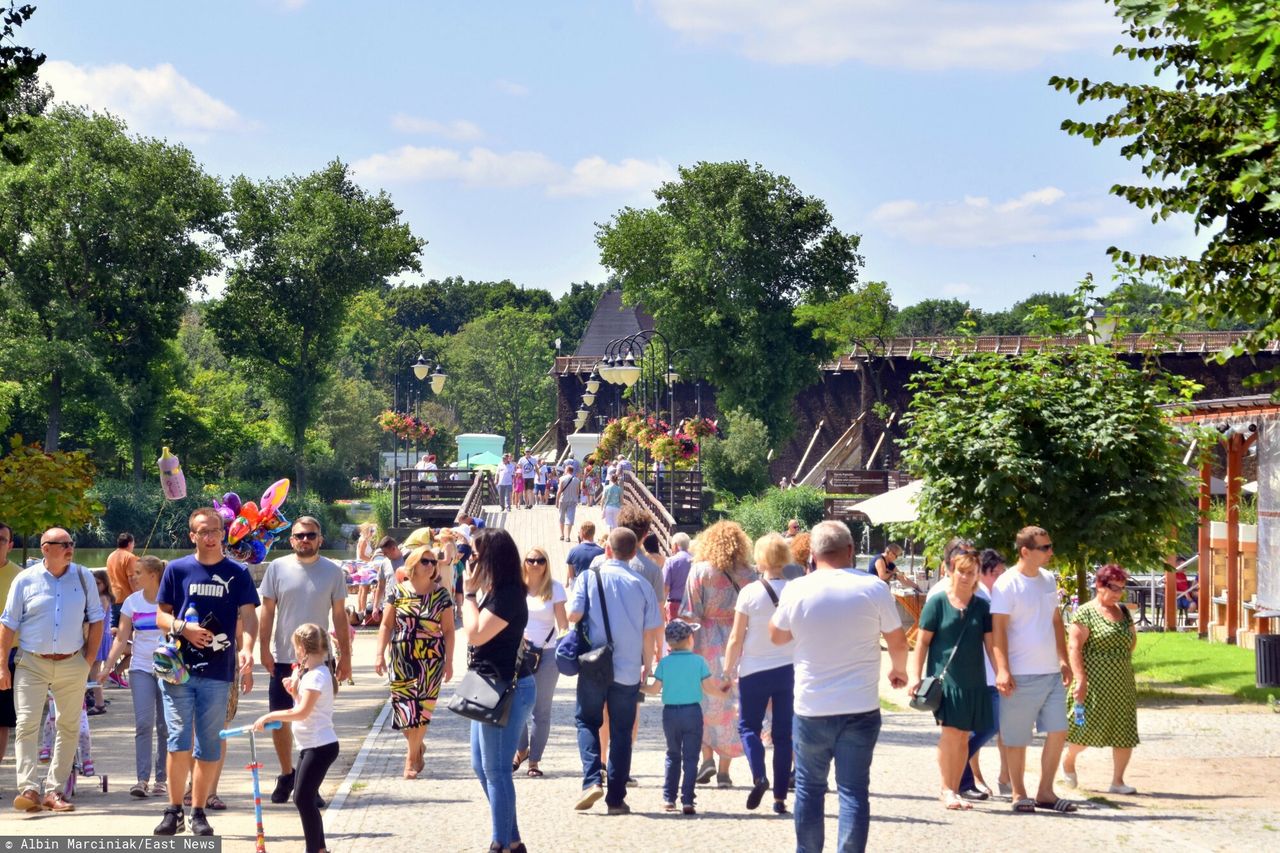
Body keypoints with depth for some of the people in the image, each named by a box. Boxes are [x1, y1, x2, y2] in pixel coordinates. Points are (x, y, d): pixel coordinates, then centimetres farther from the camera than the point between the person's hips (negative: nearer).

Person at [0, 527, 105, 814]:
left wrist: (89, 660, 2)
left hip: (72, 664, 2)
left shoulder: (83, 577, 4)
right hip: (32, 664, -2)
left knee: (69, 727, 3)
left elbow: (96, 620, 9)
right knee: (26, 725, -11)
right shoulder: (25, 580, -1)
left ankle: (54, 790, 9)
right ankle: (28, 789, -14)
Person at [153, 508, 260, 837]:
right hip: (179, 668, 0)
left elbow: (248, 615, -1)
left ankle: (198, 812, 14)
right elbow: (161, 615, 9)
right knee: (179, 742, -5)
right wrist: (183, 627, -13)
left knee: (209, 747, 5)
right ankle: (174, 811, 6)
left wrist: (246, 648, -21)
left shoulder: (237, 574, 5)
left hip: (218, 672, 0)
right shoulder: (177, 569, 6)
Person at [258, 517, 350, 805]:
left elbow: (340, 615, 6)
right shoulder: (277, 568, 1)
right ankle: (287, 774, 23)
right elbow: (268, 610, 3)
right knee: (279, 720, 5)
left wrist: (345, 654, 4)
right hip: (282, 659, 0)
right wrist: (264, 648, -4)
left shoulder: (333, 571, 1)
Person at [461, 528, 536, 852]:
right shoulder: (493, 590, 11)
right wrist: (473, 590, 12)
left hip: (508, 689, -11)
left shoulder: (508, 594, -20)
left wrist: (469, 592, -14)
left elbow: (476, 633, -22)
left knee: (495, 770, -5)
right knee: (481, 766, 16)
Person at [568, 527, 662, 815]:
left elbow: (573, 615, -8)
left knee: (587, 721, 14)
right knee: (621, 731, 8)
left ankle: (592, 779, -7)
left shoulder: (590, 577, -5)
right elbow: (651, 631, 1)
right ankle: (616, 797, 8)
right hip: (629, 670, 1)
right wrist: (647, 664, 15)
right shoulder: (642, 585, 0)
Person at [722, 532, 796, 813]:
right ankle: (780, 796, 7)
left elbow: (736, 638, -6)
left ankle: (759, 776, -13)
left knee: (748, 726, 11)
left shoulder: (750, 593, -10)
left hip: (755, 670, -2)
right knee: (783, 733, 9)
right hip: (789, 669, 2)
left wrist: (728, 673, 3)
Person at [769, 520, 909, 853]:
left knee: (809, 787, 15)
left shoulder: (796, 591, -6)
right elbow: (897, 640, 2)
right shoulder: (873, 588, -8)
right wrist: (899, 669, 21)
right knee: (854, 790, 3)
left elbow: (777, 635, 10)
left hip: (811, 710, 1)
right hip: (861, 709, -1)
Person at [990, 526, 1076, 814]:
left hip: (1051, 672, 7)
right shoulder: (1007, 585, -12)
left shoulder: (1048, 580, 10)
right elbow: (998, 629, -15)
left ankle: (1045, 792, 16)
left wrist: (1063, 659, 16)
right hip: (1021, 676, -7)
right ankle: (1018, 794, 15)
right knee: (1017, 739, 1)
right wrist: (1002, 670, -21)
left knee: (1058, 731, 6)